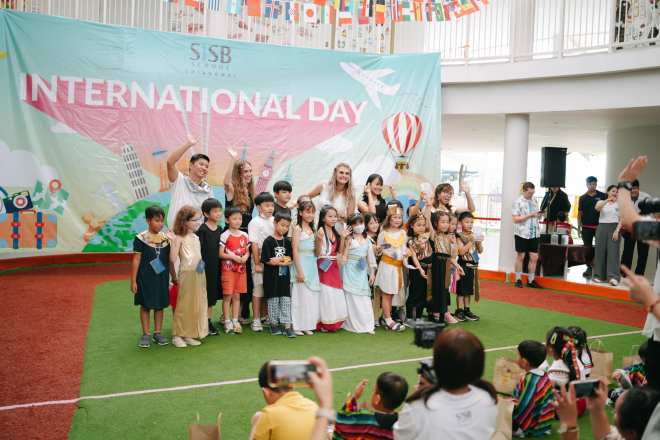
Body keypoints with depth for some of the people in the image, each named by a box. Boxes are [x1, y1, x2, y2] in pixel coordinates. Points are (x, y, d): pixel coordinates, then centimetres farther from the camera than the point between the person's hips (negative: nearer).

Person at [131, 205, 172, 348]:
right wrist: (133, 281, -7)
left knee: (160, 305, 10)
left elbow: (169, 260, 8)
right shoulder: (141, 238, -9)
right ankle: (146, 334, 17)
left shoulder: (166, 238, 1)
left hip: (161, 277, 3)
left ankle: (157, 333, 22)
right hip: (145, 277, -3)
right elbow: (136, 260, -7)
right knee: (145, 305, 7)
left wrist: (174, 277, 10)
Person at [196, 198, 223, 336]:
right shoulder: (202, 229, -12)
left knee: (212, 295, 13)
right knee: (203, 295, 0)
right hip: (204, 266, -7)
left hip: (215, 266, 7)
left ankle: (209, 321, 23)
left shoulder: (219, 230, 8)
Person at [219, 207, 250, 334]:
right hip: (228, 268, -4)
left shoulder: (244, 235, 7)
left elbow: (247, 251, 11)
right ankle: (227, 322, 7)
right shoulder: (225, 235, -9)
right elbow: (221, 254, -11)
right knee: (227, 296, -1)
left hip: (241, 268, 5)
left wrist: (245, 257, -10)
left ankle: (235, 321, 16)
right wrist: (233, 257, -20)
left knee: (237, 296, 9)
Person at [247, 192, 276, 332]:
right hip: (260, 259, -4)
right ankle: (256, 320, 8)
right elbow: (254, 244, -9)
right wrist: (257, 263, -12)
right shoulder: (255, 222, -6)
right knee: (258, 289, 1)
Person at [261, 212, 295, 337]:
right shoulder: (269, 241, -7)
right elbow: (266, 260, -14)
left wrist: (278, 261, -13)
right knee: (273, 300, 7)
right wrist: (284, 260, -13)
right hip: (271, 276, -4)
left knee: (286, 299, 3)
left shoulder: (287, 241, 7)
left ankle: (286, 325, 6)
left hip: (284, 275, 4)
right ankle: (274, 324, 19)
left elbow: (291, 259, 5)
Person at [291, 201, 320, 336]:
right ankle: (297, 326, 6)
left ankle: (308, 325, 15)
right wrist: (299, 271, -16)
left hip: (312, 266, 6)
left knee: (311, 296, 7)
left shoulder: (312, 229, 13)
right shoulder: (297, 228, -5)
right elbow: (295, 251, -11)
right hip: (301, 265, -6)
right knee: (300, 295, -3)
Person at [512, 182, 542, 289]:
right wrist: (530, 215, -20)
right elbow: (516, 219, -12)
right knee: (520, 256, 7)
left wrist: (538, 215, -3)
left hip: (534, 233, 5)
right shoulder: (518, 202, -7)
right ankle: (518, 280, 17)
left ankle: (531, 280, 14)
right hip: (522, 233, -5)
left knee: (534, 257, 3)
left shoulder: (534, 201, 11)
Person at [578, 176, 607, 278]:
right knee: (588, 248, 6)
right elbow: (580, 213, 9)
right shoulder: (582, 198, 6)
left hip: (599, 226, -2)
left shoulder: (603, 196, 0)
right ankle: (589, 268, 16)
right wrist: (579, 227, 4)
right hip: (586, 227, 2)